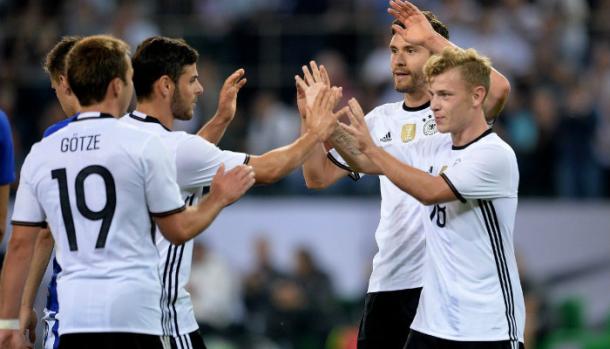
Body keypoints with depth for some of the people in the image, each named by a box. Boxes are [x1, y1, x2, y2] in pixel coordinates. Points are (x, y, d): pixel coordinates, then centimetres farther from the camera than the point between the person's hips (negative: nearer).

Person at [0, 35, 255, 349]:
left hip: (74, 311, 4)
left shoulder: (40, 154, 7)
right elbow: (178, 230, 3)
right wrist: (219, 199, 21)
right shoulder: (143, 144, -3)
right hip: (133, 311, -4)